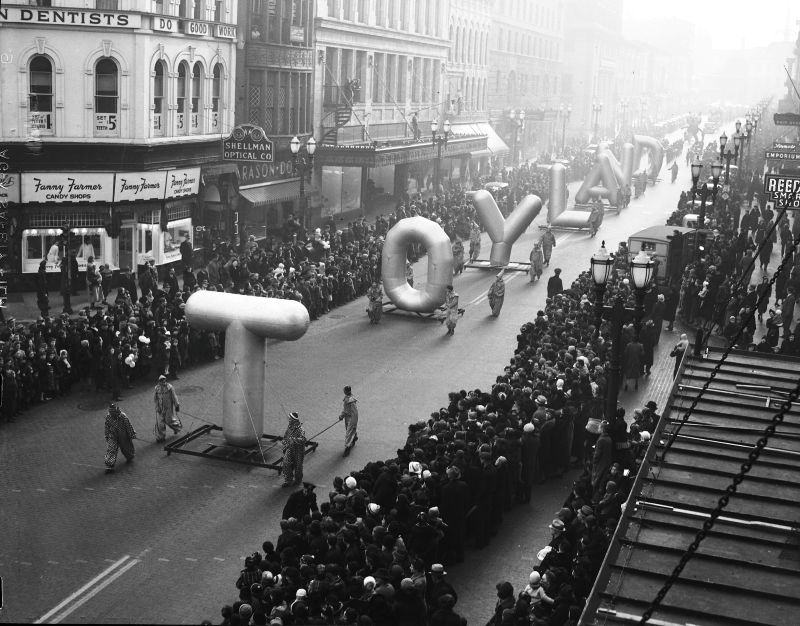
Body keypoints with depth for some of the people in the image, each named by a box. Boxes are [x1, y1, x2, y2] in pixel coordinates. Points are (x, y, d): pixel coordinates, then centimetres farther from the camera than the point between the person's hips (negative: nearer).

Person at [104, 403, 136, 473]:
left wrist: (132, 435, -8)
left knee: (126, 447, 17)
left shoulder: (123, 416, -25)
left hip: (123, 436, -3)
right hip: (113, 436, 3)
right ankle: (109, 466, -7)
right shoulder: (108, 416, -12)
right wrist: (107, 435, 11)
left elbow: (129, 426, -14)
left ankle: (130, 457, 51)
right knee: (110, 449, -8)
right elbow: (107, 427, 5)